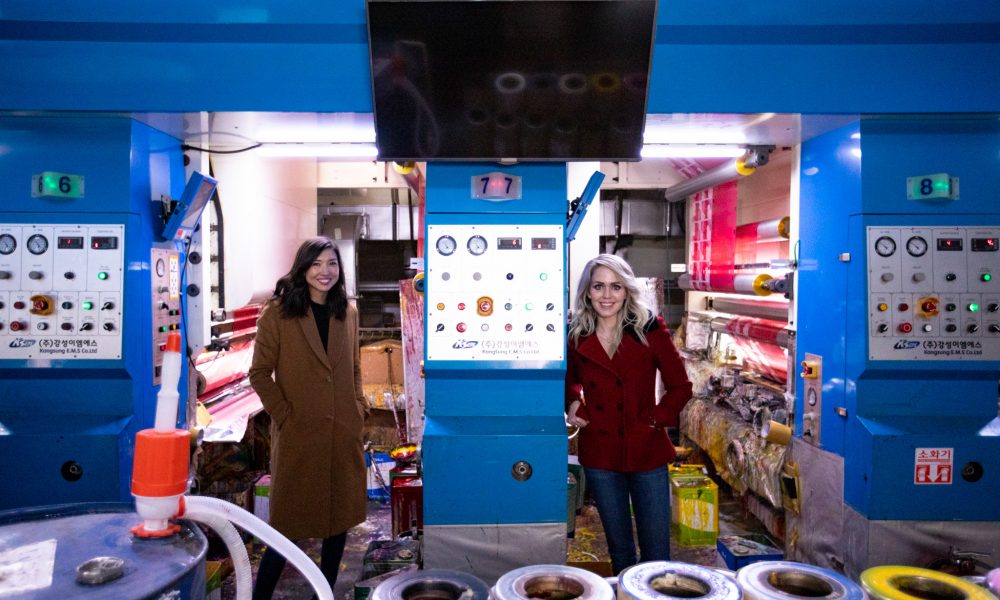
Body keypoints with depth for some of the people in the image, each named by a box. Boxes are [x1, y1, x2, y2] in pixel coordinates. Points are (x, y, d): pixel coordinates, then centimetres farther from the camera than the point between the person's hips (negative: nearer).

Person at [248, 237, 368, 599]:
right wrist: (284, 416, -10)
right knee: (289, 523, 4)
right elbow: (259, 373, -5)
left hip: (345, 433, 5)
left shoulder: (348, 313, 7)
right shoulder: (278, 313, -7)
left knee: (340, 516, 13)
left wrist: (358, 407, 5)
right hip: (298, 435, -4)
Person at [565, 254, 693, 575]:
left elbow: (680, 386, -1)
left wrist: (657, 419, -11)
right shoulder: (576, 336, -1)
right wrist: (574, 402, -1)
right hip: (599, 455, 2)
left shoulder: (649, 328, -8)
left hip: (647, 452, -2)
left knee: (656, 554, 7)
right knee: (619, 551, 18)